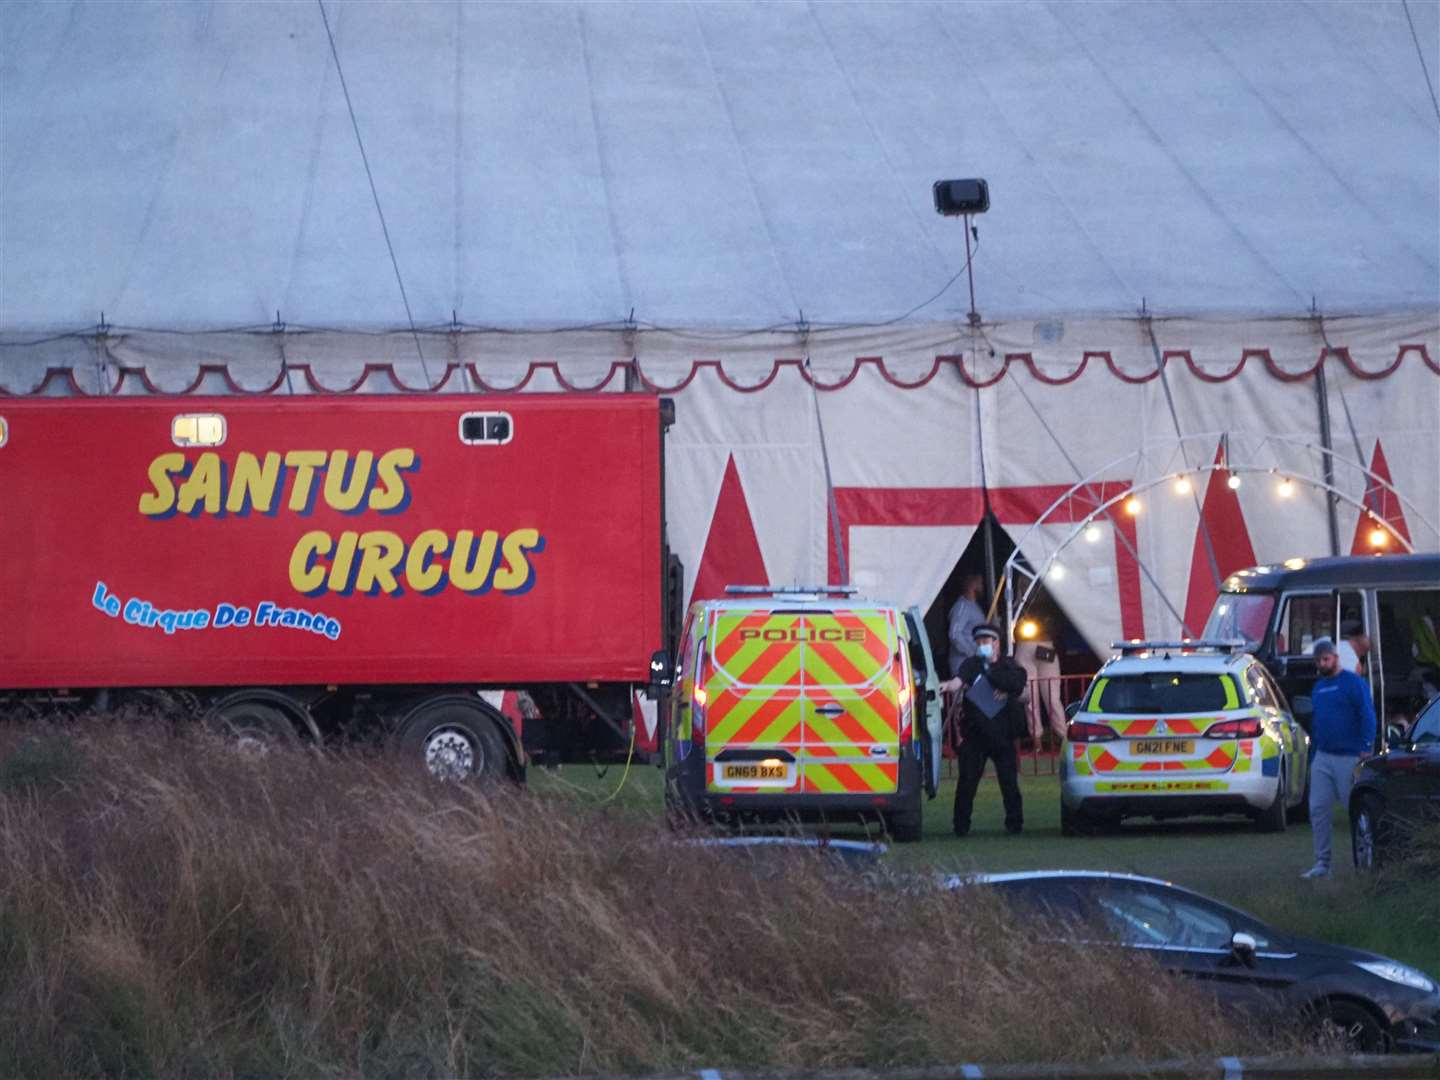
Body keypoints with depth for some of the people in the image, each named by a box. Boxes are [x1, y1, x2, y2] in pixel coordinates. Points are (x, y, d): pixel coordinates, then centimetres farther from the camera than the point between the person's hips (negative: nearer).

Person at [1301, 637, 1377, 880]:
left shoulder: (1353, 682, -6)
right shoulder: (1318, 688, 17)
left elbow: (1367, 717, -11)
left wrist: (1366, 751, -18)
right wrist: (1313, 754, 19)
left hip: (1348, 758, -7)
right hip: (1322, 758, 7)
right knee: (1318, 810, 1)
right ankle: (1322, 863, 5)